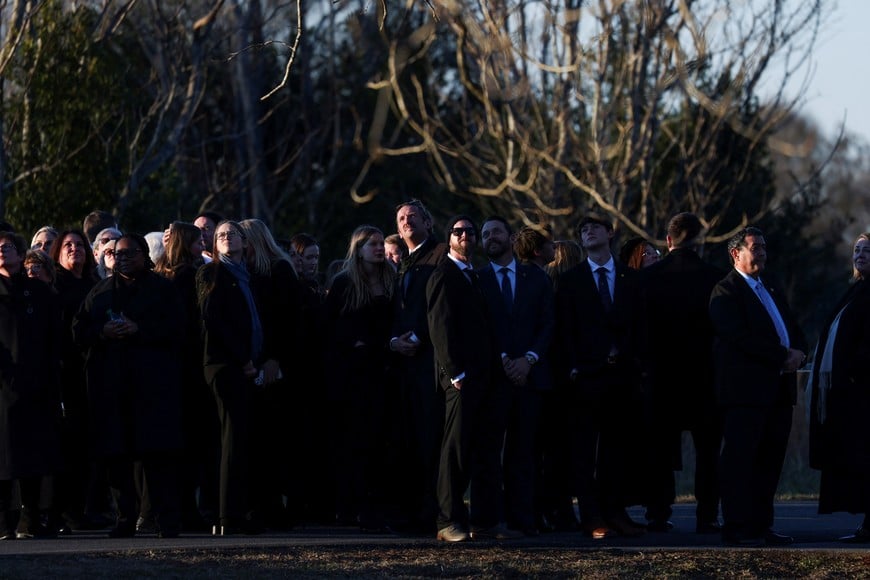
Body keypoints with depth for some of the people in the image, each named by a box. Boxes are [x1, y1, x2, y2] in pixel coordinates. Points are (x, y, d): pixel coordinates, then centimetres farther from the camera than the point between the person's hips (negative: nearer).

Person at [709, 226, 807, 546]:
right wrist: (783, 356, -16)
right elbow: (741, 337, -17)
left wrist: (798, 353, -2)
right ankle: (736, 528, -5)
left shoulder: (770, 292, 24)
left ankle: (761, 525, 13)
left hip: (778, 388, 8)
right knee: (739, 458, -6)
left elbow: (795, 332, 21)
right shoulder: (726, 291, -4)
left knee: (770, 460, 8)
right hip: (746, 389, -8)